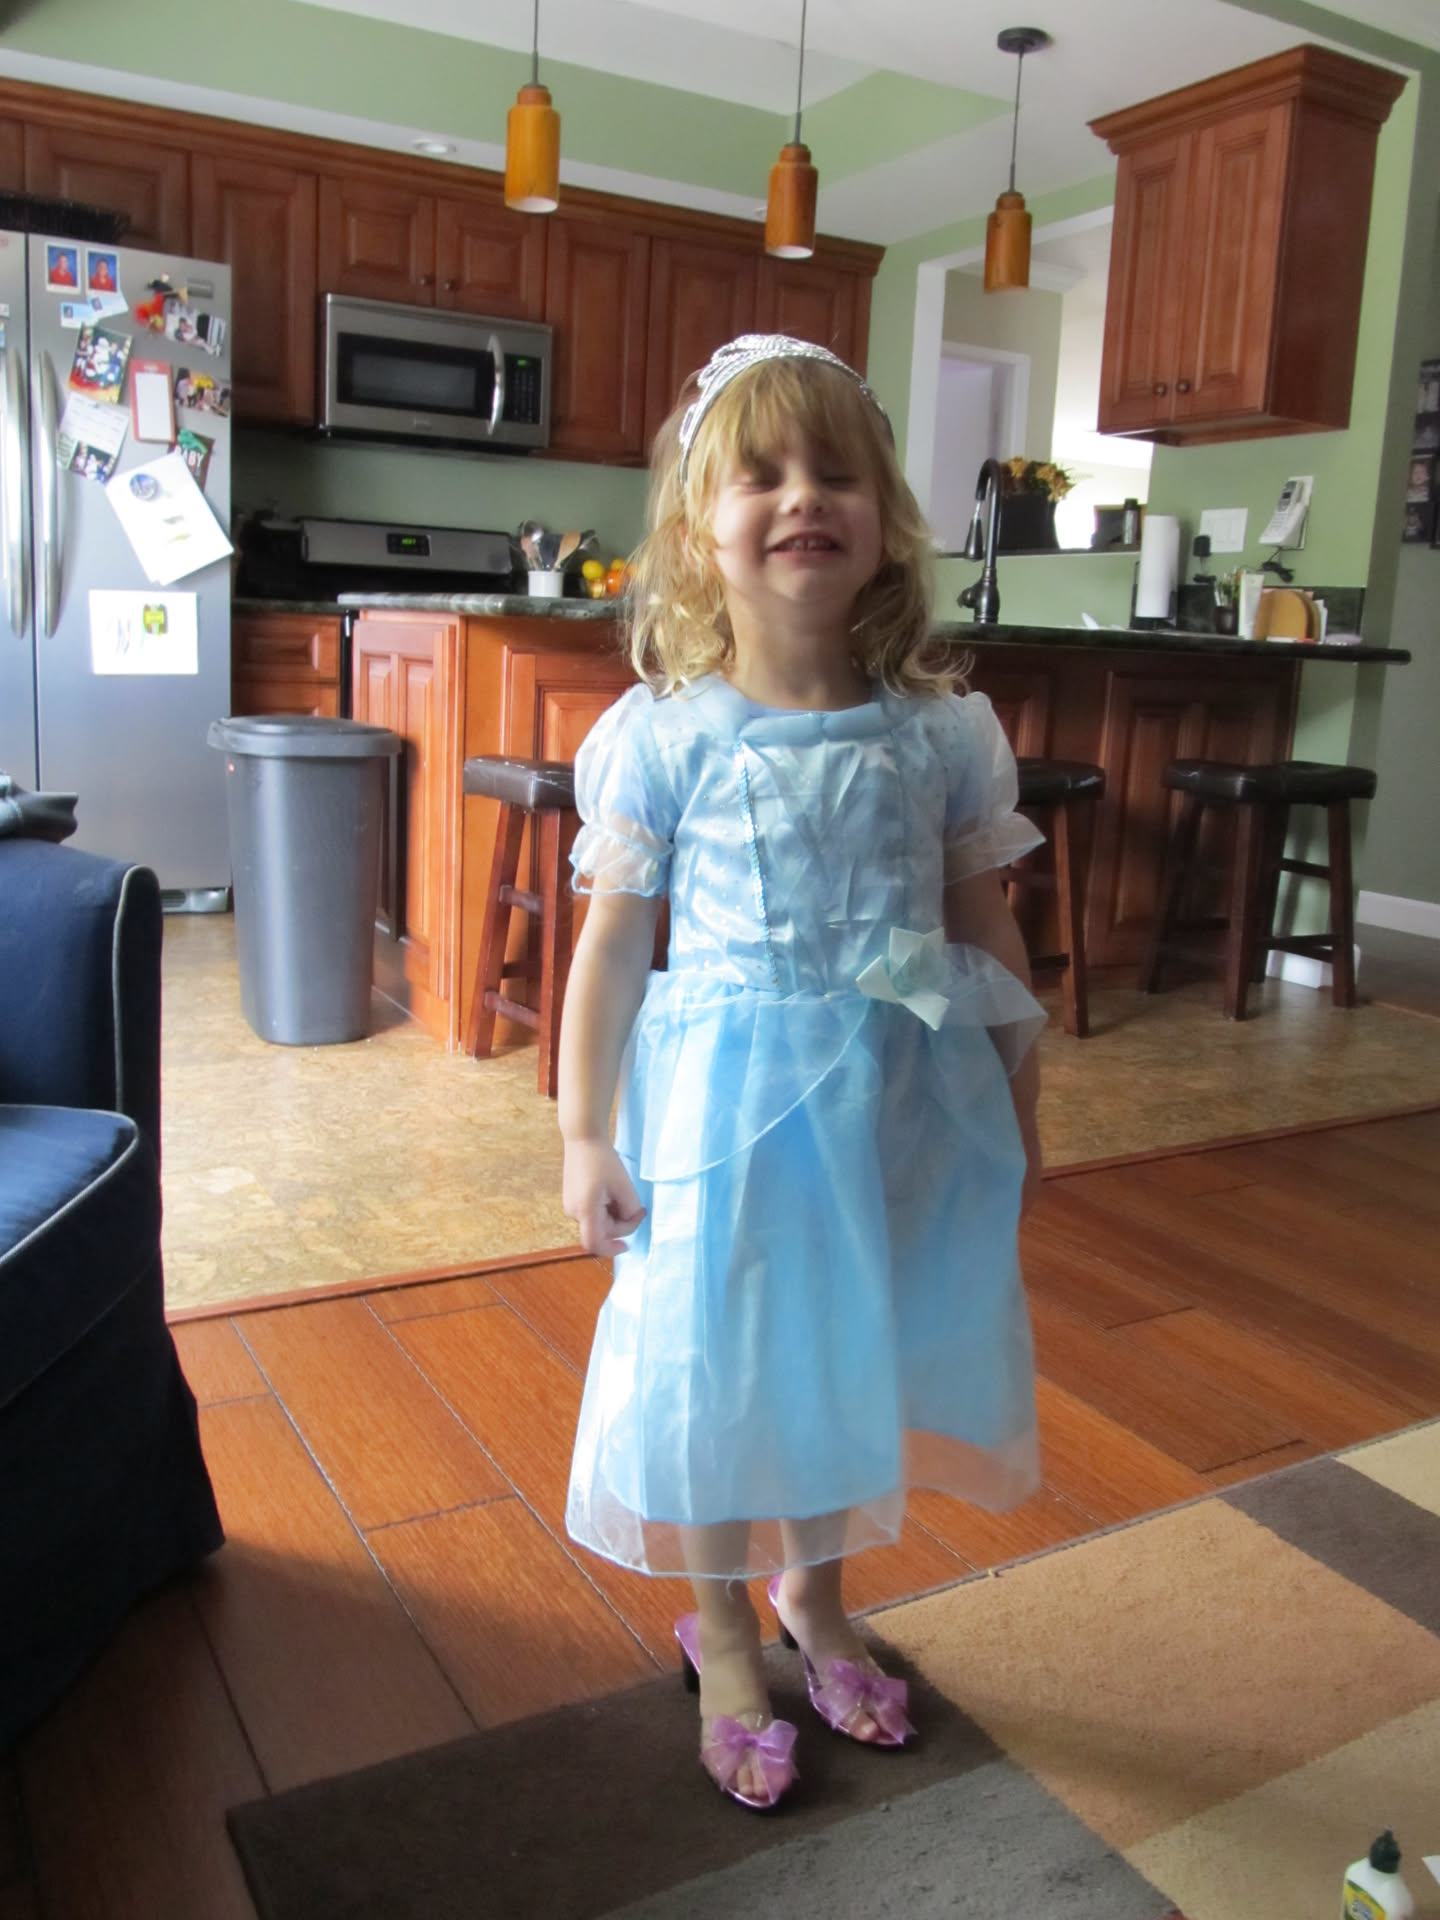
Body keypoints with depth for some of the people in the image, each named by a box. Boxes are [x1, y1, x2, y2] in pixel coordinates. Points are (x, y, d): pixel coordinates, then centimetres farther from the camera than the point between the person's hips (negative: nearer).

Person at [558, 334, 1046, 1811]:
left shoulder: (944, 732, -4)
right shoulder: (660, 736, -9)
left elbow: (988, 932, 4)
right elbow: (613, 943, -5)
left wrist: (1016, 1115, 8)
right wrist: (585, 1136, -4)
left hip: (896, 1099, 3)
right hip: (725, 1096, -2)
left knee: (850, 1354, 18)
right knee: (720, 1367, 11)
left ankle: (814, 1595, 46)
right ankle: (723, 1635, 38)